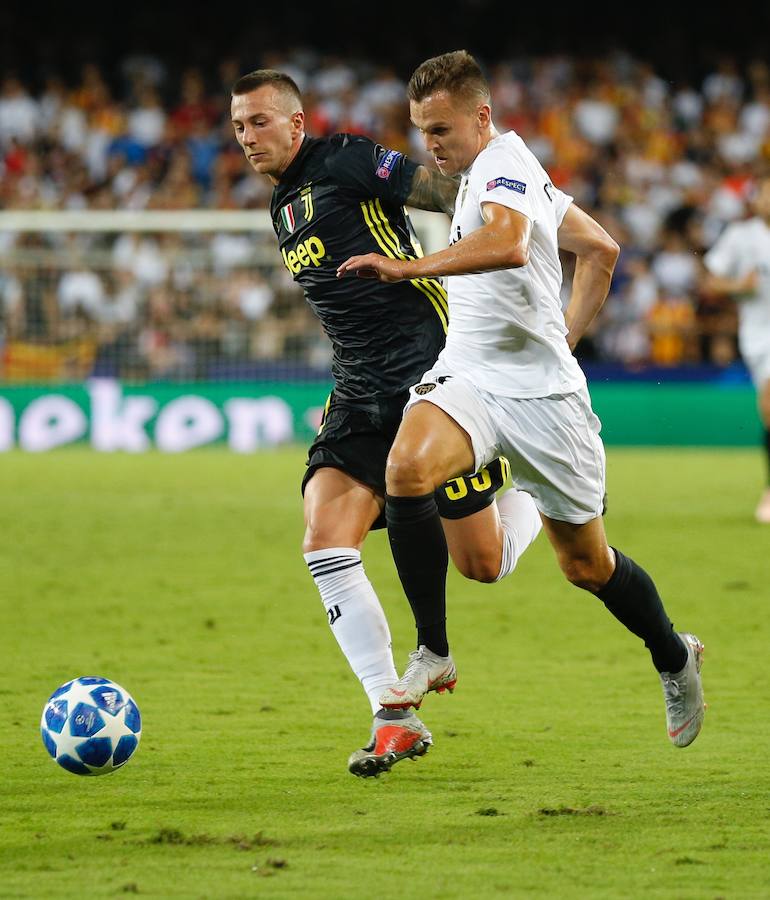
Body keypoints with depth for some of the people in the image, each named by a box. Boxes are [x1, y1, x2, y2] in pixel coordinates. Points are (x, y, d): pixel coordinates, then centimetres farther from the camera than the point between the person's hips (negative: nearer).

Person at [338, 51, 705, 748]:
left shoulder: (504, 163, -14)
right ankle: (433, 653, -19)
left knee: (588, 564, 6)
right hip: (466, 376, 7)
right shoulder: (496, 173, 14)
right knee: (407, 469, -25)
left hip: (542, 392, -7)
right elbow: (601, 249, 23)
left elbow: (506, 244, -38)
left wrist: (407, 267, -45)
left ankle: (674, 659, 34)